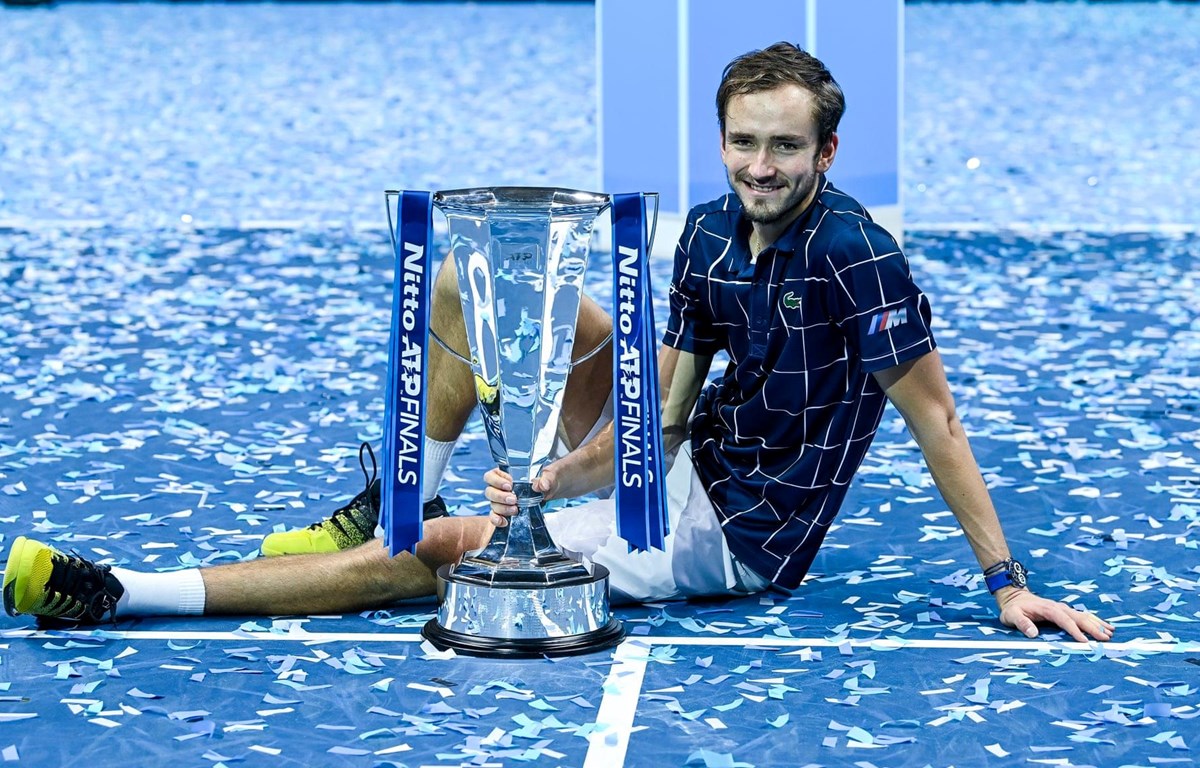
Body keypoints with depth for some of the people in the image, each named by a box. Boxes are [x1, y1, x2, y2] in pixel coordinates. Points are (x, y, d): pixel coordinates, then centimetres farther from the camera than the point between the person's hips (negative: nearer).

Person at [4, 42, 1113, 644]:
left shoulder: (855, 251, -22)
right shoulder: (709, 233, -2)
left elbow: (934, 416, -18)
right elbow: (664, 408, -3)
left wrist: (1007, 580, -18)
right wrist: (552, 476, -19)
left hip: (737, 538, -7)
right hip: (684, 461, 7)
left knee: (433, 552, -13)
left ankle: (120, 592, -10)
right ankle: (387, 502, 9)